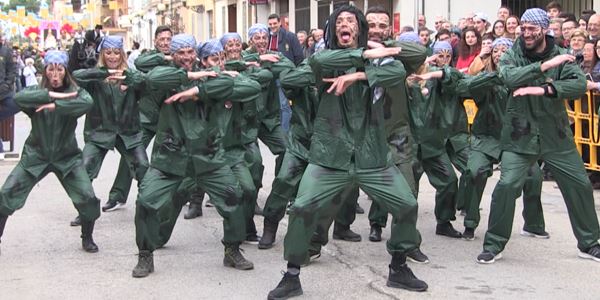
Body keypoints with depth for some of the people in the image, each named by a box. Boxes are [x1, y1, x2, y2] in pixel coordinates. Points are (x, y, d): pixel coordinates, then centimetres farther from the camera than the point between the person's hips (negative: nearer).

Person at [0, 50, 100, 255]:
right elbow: (18, 98, -25)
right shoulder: (37, 91, -2)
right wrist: (51, 95, -31)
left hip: (67, 157, -1)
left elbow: (87, 103, -29)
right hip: (36, 155, 1)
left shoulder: (74, 92, -5)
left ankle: (87, 238, 14)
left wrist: (55, 106, -33)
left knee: (87, 198, -10)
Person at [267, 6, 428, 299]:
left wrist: (355, 76, -25)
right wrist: (365, 54, -22)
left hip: (370, 154, 2)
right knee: (303, 207, -15)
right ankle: (292, 276, 2)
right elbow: (317, 60, -23)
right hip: (330, 153, -2)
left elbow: (398, 71, -16)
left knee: (407, 205, 1)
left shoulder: (375, 59, 6)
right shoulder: (326, 58, 2)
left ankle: (398, 269, 22)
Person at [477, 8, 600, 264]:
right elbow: (509, 78, -23)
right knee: (507, 185, -15)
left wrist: (543, 89, -29)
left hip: (556, 135, 2)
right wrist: (544, 65, -28)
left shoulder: (562, 56, -1)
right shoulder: (511, 56, -1)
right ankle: (494, 245, 2)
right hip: (520, 135, -2)